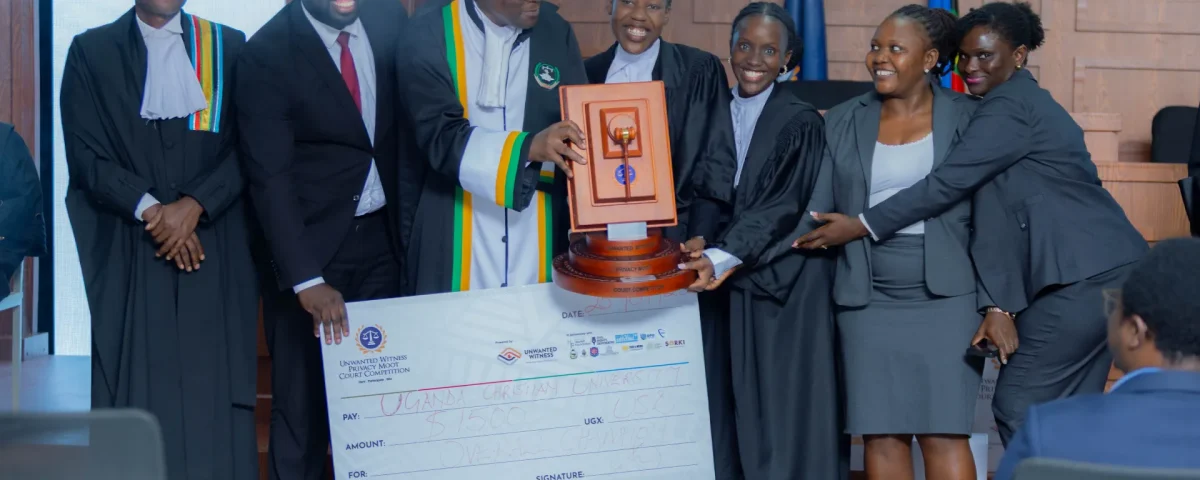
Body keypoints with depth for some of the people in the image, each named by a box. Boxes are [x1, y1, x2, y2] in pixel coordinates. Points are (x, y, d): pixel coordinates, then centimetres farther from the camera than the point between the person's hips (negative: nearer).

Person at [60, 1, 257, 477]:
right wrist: (150, 210, -12)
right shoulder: (91, 52, 7)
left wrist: (194, 204, -12)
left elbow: (250, 147, 2)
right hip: (130, 254, -1)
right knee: (139, 386, -3)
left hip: (215, 252, 1)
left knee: (215, 391, -2)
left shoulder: (229, 47, 9)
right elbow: (86, 155, 0)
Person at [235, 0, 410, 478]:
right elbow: (270, 177, -17)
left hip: (380, 237, 4)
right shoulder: (268, 53, -14)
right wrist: (306, 279, -24)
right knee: (302, 397, 2)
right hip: (309, 241, -4)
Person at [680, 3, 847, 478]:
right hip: (735, 284, 4)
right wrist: (706, 253, -5)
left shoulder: (801, 123, -7)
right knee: (747, 405, 4)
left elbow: (781, 206, -17)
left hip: (791, 284, -4)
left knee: (791, 406, -3)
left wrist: (721, 258, -28)